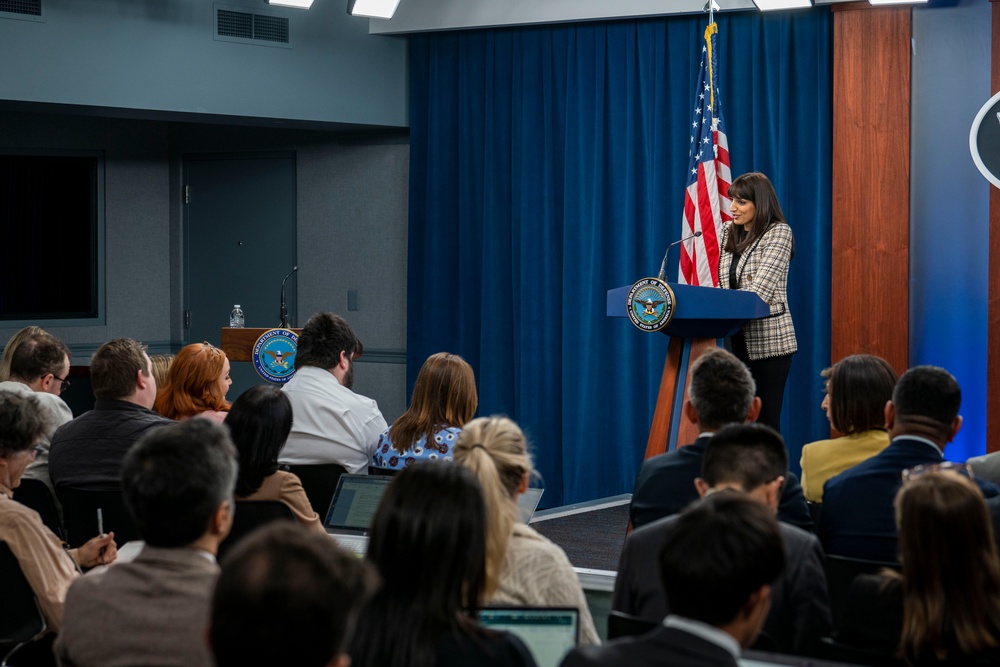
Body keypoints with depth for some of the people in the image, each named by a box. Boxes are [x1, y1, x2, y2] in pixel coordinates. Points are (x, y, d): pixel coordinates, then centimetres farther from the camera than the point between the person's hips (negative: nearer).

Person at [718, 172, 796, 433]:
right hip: (735, 340, 6)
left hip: (767, 340, -6)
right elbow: (719, 284, 12)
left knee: (765, 419, -4)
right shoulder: (728, 233, 13)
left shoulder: (778, 233, -8)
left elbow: (759, 290, -19)